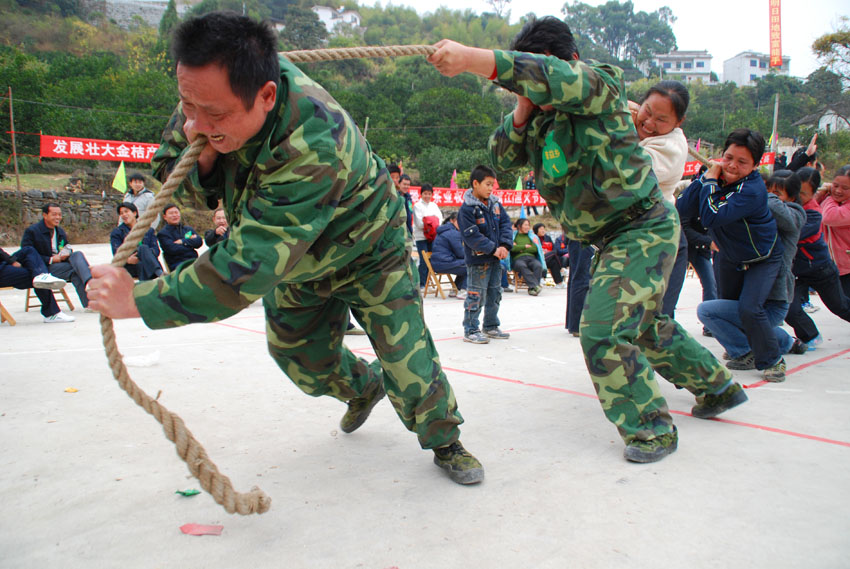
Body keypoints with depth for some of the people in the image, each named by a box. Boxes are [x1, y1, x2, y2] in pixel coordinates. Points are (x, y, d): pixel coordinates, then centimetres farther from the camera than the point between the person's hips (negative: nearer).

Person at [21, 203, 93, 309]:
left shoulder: (61, 231, 17)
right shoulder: (31, 231, -3)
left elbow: (67, 248, 22)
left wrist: (66, 253, -5)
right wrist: (51, 260, -17)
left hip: (61, 262, 5)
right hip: (44, 268, -5)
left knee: (77, 255, -27)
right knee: (75, 269, -30)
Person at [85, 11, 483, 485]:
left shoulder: (313, 146, -46)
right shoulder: (214, 91, -21)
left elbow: (250, 265, -46)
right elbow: (169, 170, -10)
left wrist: (139, 300, -39)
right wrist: (198, 157, -35)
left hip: (367, 251, -7)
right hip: (298, 258, 7)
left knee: (405, 358, -9)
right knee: (300, 356, 16)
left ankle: (445, 442, 18)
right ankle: (364, 388, 47)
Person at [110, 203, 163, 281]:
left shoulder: (148, 230, 23)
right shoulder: (117, 232, 19)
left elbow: (156, 249, 10)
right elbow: (117, 253, 2)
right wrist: (127, 259, -22)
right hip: (129, 267, -2)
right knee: (143, 248, -32)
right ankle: (159, 273, -56)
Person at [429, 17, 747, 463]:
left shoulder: (601, 84, -18)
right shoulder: (538, 115, 4)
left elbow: (556, 78, -38)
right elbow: (502, 158, 1)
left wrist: (470, 59, -47)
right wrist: (522, 111, -16)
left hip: (643, 229, -9)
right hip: (613, 238, 9)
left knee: (606, 333, -16)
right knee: (642, 324, 22)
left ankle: (651, 430, 4)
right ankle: (718, 387, 43)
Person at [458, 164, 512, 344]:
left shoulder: (495, 203, 6)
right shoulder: (467, 209, -16)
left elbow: (505, 223, 6)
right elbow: (472, 236, -20)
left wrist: (504, 245, -9)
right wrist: (493, 249, -21)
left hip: (495, 259, 8)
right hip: (477, 260, -8)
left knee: (495, 294, 17)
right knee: (476, 296, -2)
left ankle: (491, 326, 31)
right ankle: (470, 331, 9)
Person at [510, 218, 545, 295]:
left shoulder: (532, 236, 26)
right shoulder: (513, 236, 18)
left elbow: (535, 249, 7)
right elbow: (512, 248, -2)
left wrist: (519, 248, 3)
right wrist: (525, 246, 3)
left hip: (531, 258, 2)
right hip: (518, 259, -2)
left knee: (538, 266, -34)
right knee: (522, 266, -39)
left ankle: (532, 288, -42)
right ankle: (535, 285, -49)